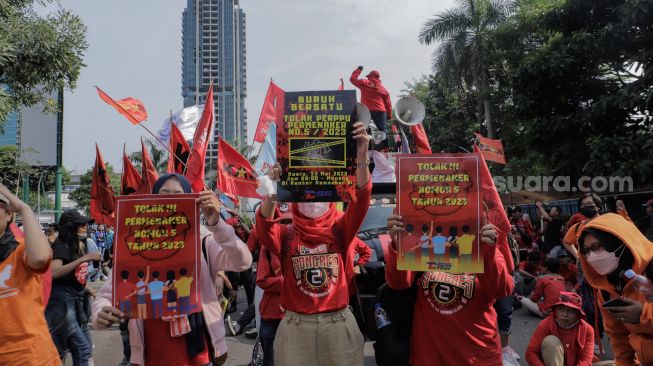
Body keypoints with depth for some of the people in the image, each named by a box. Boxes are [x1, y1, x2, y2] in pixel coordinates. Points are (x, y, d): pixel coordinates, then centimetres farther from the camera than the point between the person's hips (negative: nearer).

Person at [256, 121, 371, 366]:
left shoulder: (339, 230, 0)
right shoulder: (286, 235, -1)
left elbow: (361, 201, -15)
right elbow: (265, 229, -21)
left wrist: (362, 156, -28)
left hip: (339, 325, 1)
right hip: (297, 327, 0)